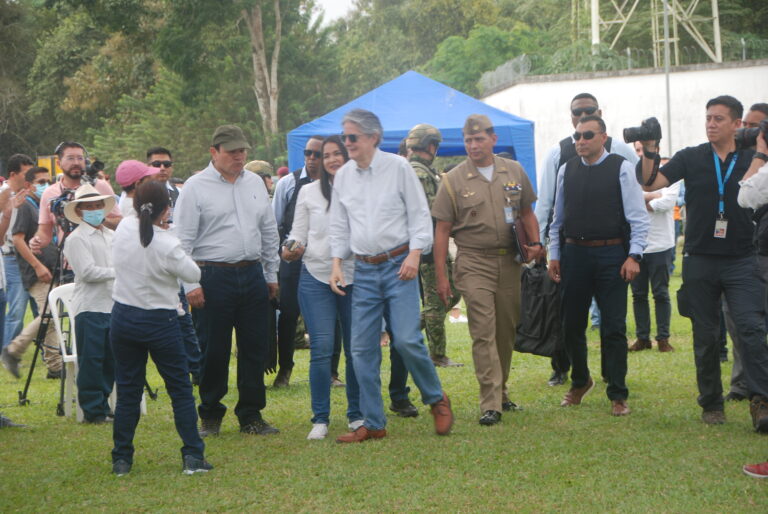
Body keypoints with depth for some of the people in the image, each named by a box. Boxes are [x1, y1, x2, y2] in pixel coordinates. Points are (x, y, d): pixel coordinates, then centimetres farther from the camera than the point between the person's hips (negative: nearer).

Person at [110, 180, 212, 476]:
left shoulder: (123, 228, -6)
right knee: (181, 388, 6)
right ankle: (192, 456, 3)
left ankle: (121, 459, 13)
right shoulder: (167, 245, -21)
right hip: (159, 322, -4)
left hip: (123, 319, 5)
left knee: (127, 390, 11)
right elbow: (194, 274, -6)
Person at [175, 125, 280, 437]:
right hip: (213, 278, -5)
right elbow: (183, 240, -6)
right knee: (213, 352, 1)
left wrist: (272, 274, 16)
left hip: (252, 275, 5)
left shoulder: (255, 183, 12)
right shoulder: (196, 187, -4)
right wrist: (190, 283, -12)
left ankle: (251, 416, 16)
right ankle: (210, 417, 14)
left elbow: (269, 232, 19)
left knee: (255, 348, 7)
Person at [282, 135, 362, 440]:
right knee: (321, 348, -6)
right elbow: (299, 233, 9)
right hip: (316, 277, 0)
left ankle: (357, 414, 18)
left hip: (355, 276, 0)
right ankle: (320, 419, 2)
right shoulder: (309, 192, 7)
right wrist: (292, 249, -11)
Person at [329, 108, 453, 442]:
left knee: (407, 340, -13)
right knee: (362, 349, 1)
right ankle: (373, 424, 10)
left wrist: (414, 254, -12)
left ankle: (437, 399, 11)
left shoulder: (397, 167, -3)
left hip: (398, 265, -4)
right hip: (364, 270, 4)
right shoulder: (343, 176, 9)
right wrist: (337, 262, 7)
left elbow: (419, 213, -2)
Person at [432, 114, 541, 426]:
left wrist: (535, 242, 0)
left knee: (507, 330, 10)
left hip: (509, 261, 4)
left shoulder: (514, 172, 9)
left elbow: (526, 212, 18)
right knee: (483, 332, -11)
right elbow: (442, 230, -1)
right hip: (474, 262, -4)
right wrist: (441, 276, -5)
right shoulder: (453, 181, -1)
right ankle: (490, 404, -12)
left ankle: (501, 392, 27)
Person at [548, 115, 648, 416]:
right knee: (571, 325, 12)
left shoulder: (621, 168, -4)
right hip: (574, 253, 4)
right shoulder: (566, 170, 8)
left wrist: (634, 256, -12)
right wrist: (554, 255, 11)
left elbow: (639, 217, -5)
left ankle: (617, 395, 8)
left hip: (611, 254, -4)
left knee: (614, 328, -1)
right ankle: (580, 382, 34)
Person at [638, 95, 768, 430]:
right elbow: (649, 184, -3)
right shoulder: (691, 158, 5)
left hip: (741, 260, -1)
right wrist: (650, 151, -18)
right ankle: (711, 404, 17)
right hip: (700, 260, 1)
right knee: (705, 335, 7)